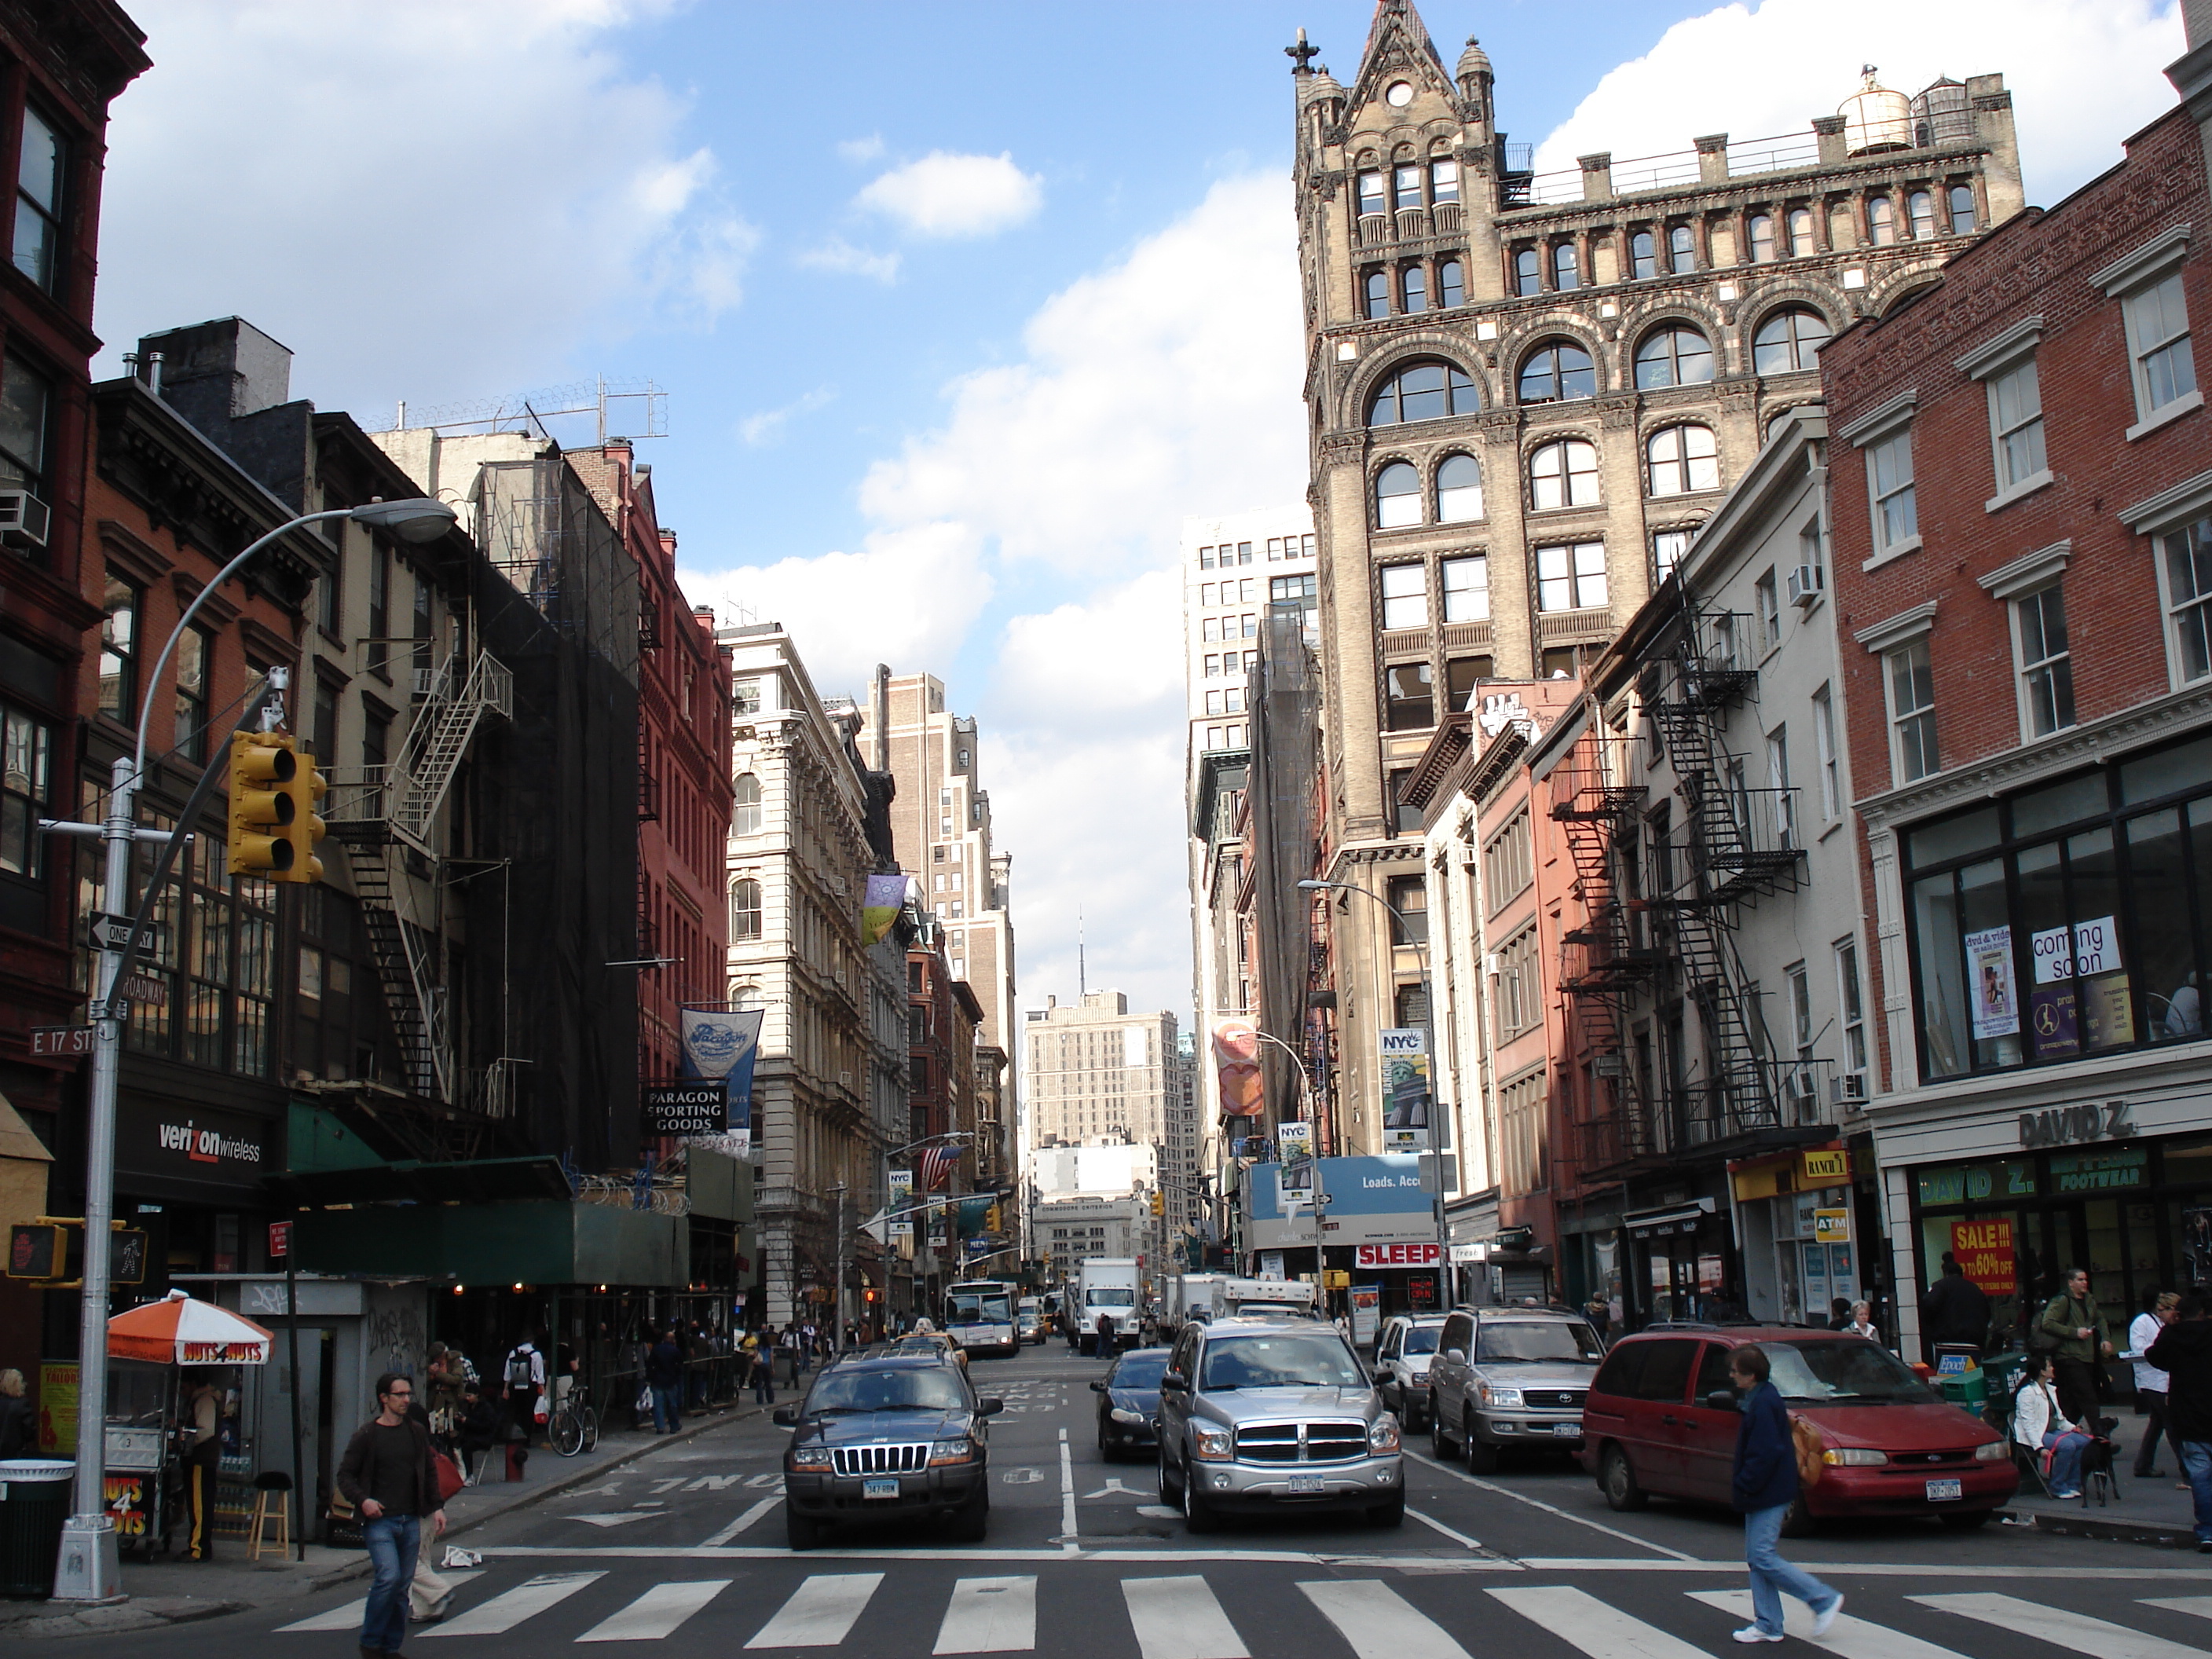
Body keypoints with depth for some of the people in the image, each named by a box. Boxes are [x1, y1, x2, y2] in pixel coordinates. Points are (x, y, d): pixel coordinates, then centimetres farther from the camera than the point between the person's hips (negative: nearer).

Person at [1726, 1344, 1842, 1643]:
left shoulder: (1762, 1404, -20)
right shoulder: (1764, 1397, 12)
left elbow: (1764, 1453, -25)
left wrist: (1742, 1485, -18)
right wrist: (1742, 1483, 16)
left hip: (1769, 1494, -10)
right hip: (1764, 1494, 10)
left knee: (1762, 1557, -7)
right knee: (1757, 1557, 11)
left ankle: (1824, 1600, 1)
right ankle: (1767, 1625, 14)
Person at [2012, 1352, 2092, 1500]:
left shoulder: (2050, 1390, 16)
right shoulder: (2027, 1393, -13)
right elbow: (2028, 1424, -18)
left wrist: (2071, 1428, 4)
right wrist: (2039, 1447, -27)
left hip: (2053, 1431, 9)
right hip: (2037, 1435, -9)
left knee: (2084, 1442, -14)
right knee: (2067, 1445, -30)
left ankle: (2073, 1485, -6)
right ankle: (2058, 1488, -17)